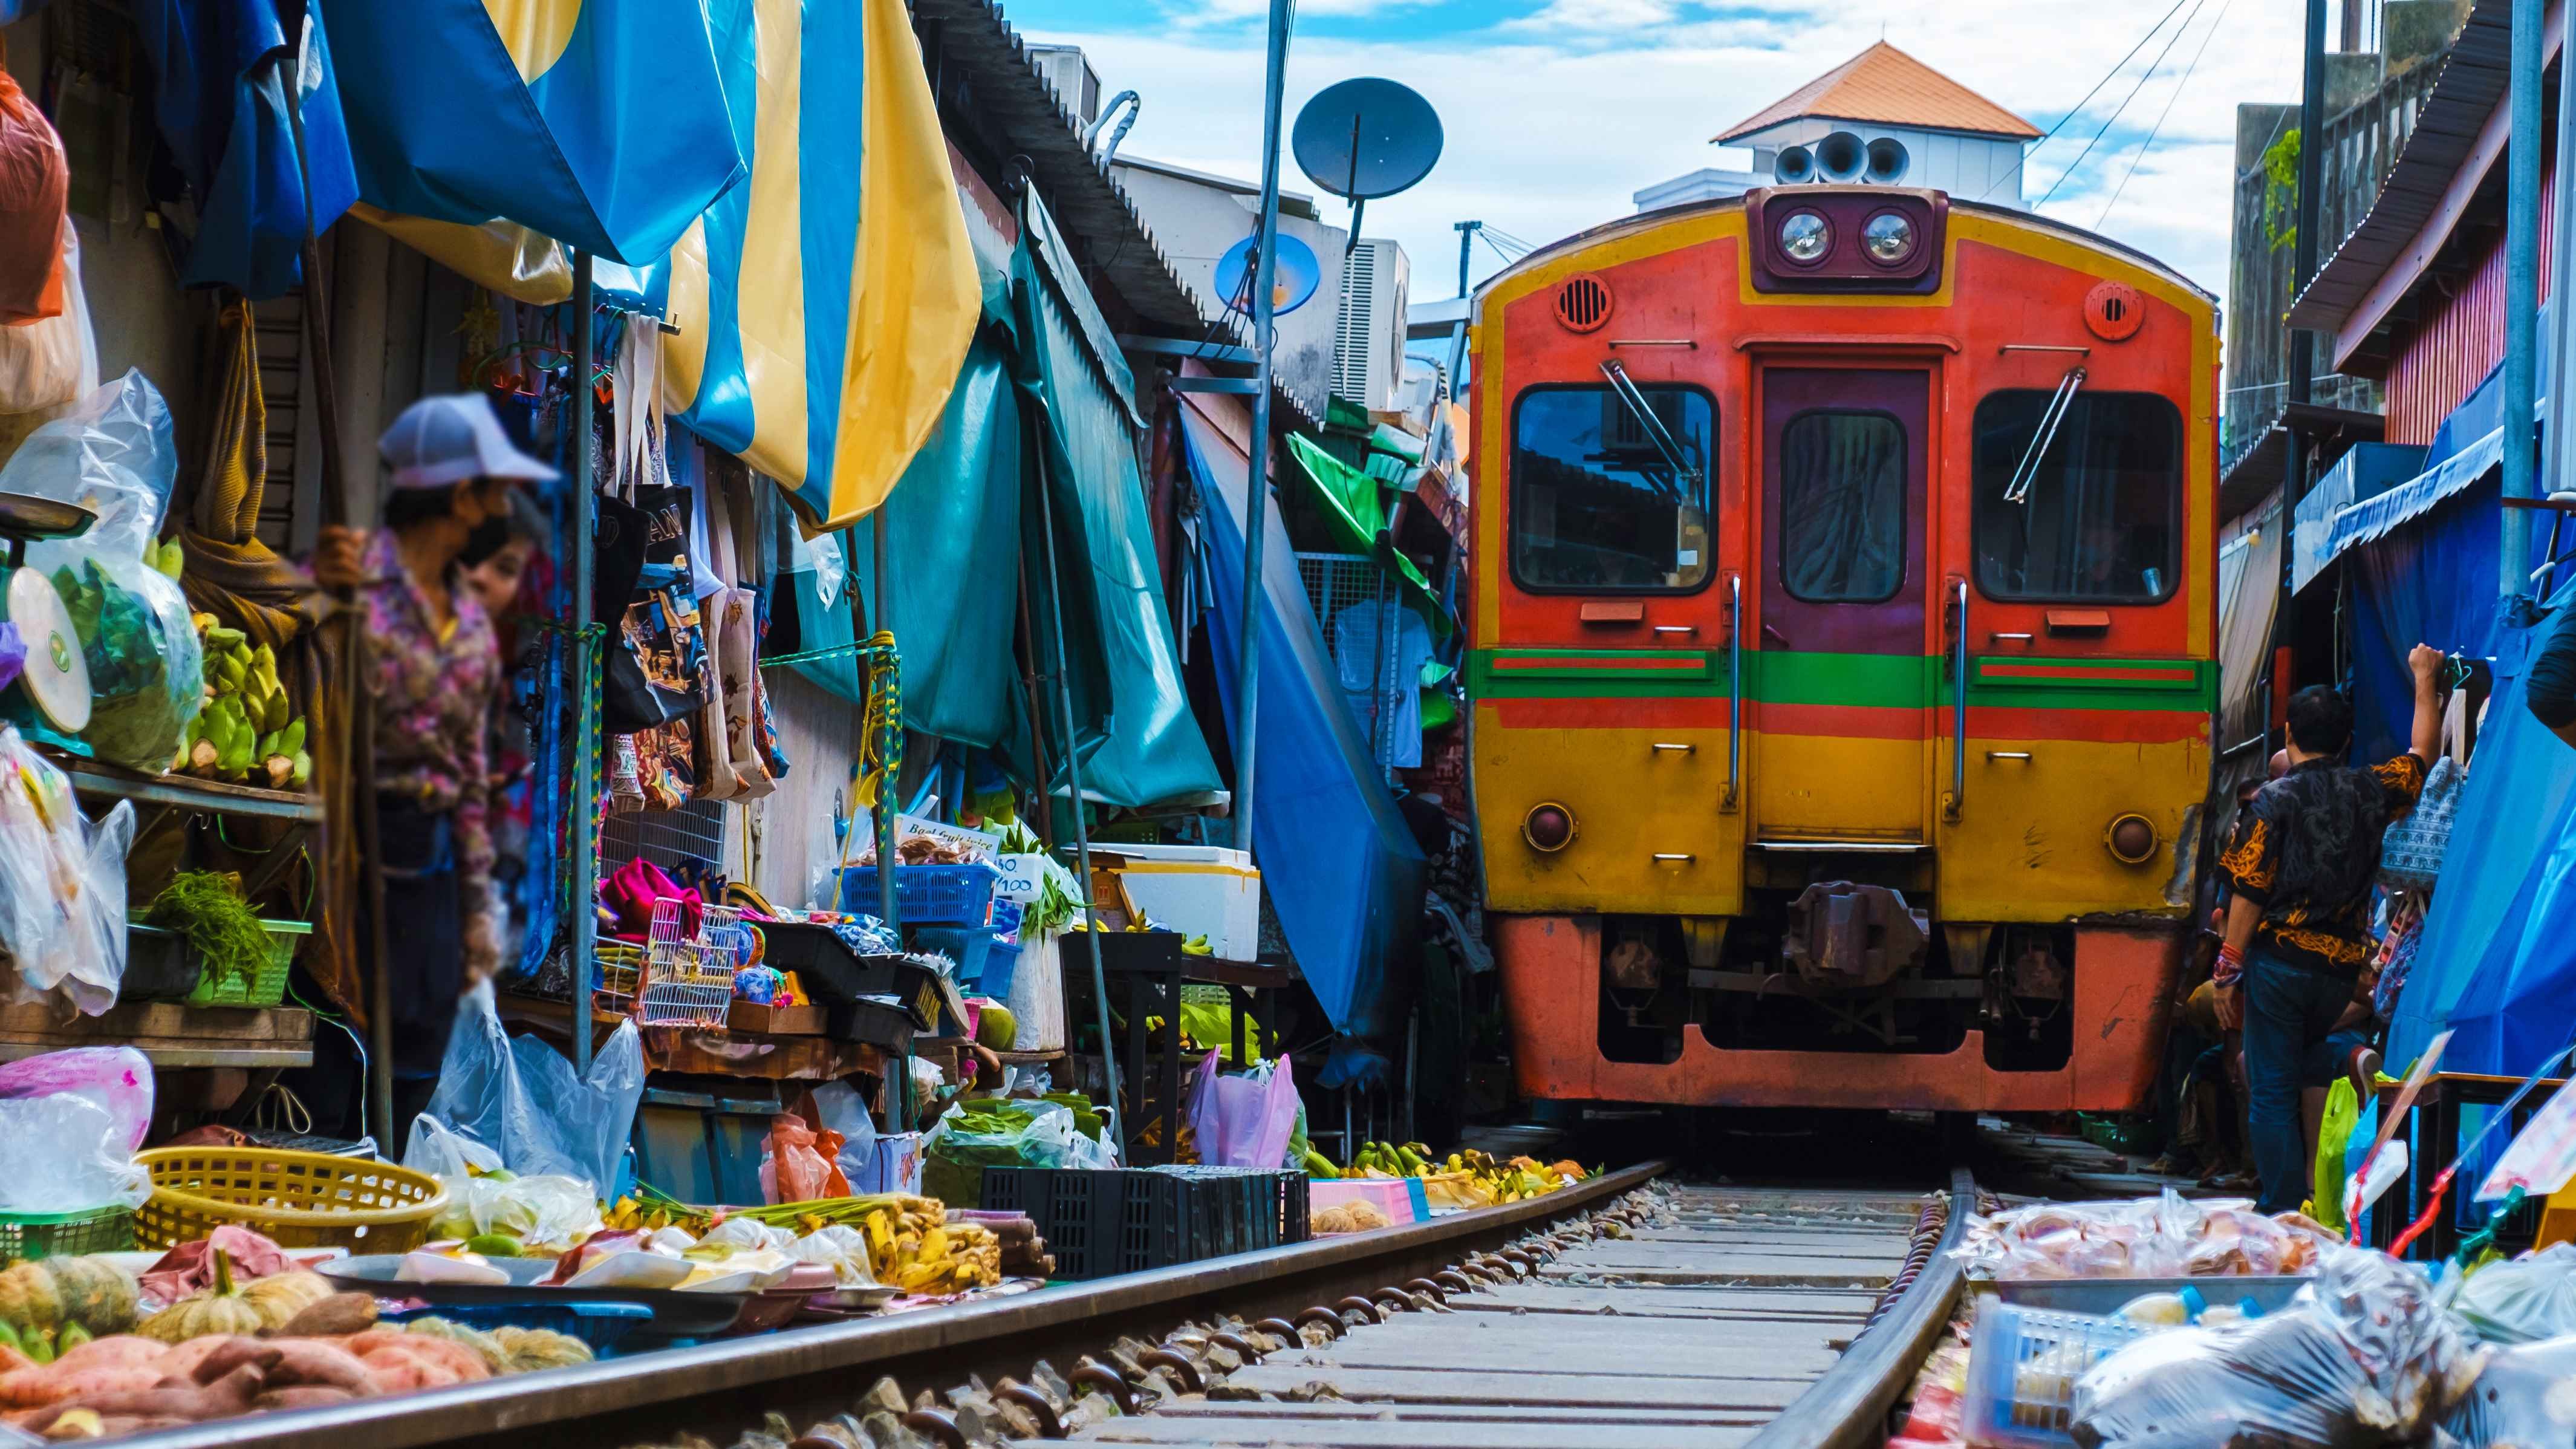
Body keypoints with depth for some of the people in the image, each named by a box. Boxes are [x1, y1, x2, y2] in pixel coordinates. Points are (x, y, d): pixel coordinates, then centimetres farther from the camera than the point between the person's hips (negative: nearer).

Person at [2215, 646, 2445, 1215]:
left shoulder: (2276, 799, -7)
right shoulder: (2370, 793, 4)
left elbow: (2249, 891, -9)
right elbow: (2421, 758, 25)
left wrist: (2229, 969, -4)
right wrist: (2426, 682, 37)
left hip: (2279, 960, -4)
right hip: (2342, 969, 4)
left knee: (2271, 1092, -1)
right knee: (2303, 1059, 30)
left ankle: (2286, 1213, -5)